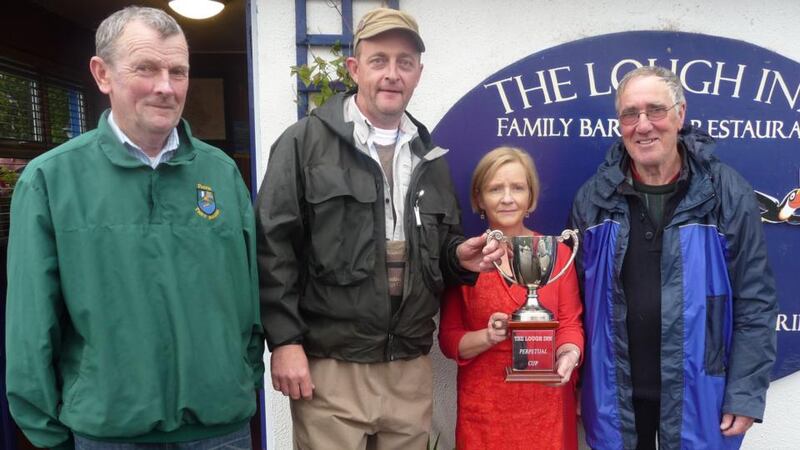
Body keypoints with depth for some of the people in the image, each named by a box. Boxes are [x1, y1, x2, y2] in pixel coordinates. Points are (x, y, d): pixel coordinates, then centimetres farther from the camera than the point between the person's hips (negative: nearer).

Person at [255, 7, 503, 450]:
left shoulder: (429, 157, 14)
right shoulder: (305, 142, -3)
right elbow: (272, 246, -7)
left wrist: (460, 255, -1)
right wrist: (285, 340, -12)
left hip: (411, 368, 5)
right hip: (330, 368, -5)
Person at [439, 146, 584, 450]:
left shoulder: (558, 253, 0)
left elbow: (570, 323, 1)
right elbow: (448, 339, -2)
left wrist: (570, 353, -20)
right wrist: (488, 337, -20)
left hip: (547, 404, 1)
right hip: (484, 406, -1)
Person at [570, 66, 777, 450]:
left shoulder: (727, 194, -7)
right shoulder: (593, 198, -3)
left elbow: (754, 302, -5)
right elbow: (576, 298, 1)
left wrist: (746, 395, -7)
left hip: (697, 394, -1)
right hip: (616, 394, 1)